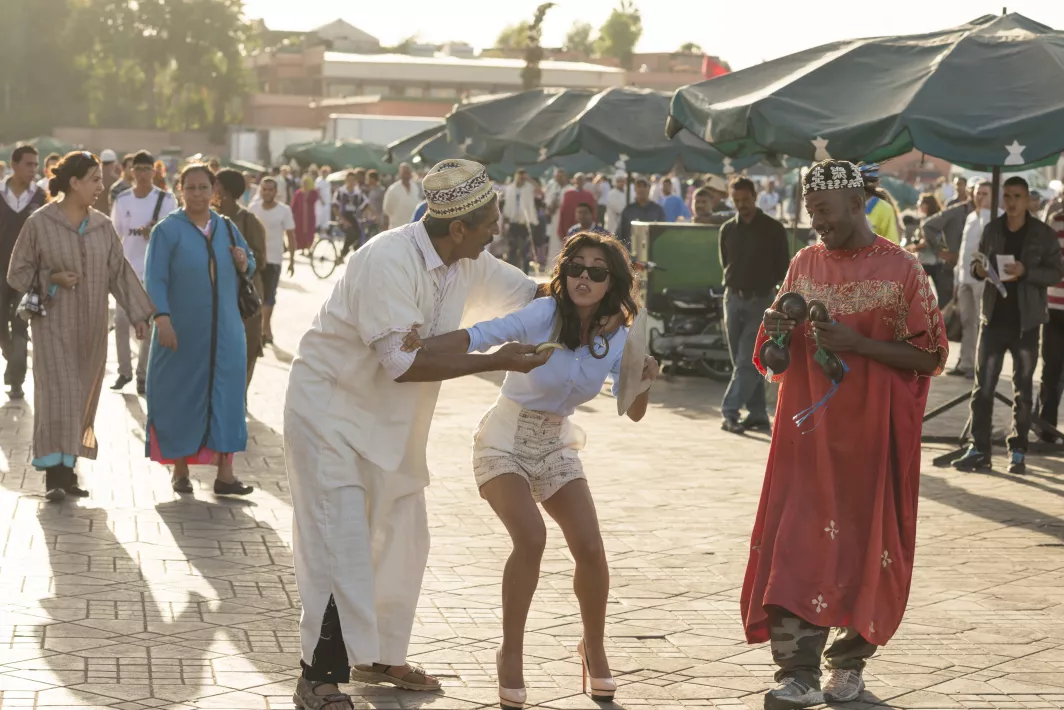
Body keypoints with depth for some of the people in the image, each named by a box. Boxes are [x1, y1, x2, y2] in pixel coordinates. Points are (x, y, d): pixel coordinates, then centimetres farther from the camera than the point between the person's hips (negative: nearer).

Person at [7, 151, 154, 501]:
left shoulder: (102, 225, 4)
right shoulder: (39, 223, -7)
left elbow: (120, 272, 6)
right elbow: (18, 273, -1)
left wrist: (140, 314, -2)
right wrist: (52, 279, -17)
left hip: (90, 327, 4)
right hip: (55, 324, -4)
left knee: (83, 400, 7)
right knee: (59, 395, -12)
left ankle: (68, 469, 17)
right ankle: (54, 475, -11)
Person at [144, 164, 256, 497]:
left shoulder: (227, 228, 9)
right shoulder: (167, 230, -5)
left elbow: (249, 267, 17)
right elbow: (154, 279, -11)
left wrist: (244, 263, -7)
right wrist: (162, 319, -23)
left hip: (224, 331, 4)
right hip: (182, 331, -4)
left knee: (226, 396, -1)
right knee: (182, 397, 3)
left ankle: (225, 473, 1)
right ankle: (180, 470, 15)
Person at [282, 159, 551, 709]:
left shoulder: (467, 266, -3)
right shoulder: (388, 261, -29)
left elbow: (532, 293, 12)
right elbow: (403, 362, -31)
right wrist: (497, 361, -29)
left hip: (393, 418, 9)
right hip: (331, 409, -9)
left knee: (401, 539, 14)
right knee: (341, 544, -11)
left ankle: (378, 656, 30)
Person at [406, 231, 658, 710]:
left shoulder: (615, 337, -7)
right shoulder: (545, 314, -21)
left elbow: (633, 413, -5)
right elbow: (481, 336, -33)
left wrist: (642, 381, -26)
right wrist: (421, 347, -48)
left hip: (555, 445, 4)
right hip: (506, 440, -4)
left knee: (590, 548, -7)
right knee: (531, 539, -25)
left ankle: (594, 647, 18)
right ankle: (511, 654, -8)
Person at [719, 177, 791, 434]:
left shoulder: (773, 229, -4)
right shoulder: (728, 229, 8)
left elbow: (782, 268, 1)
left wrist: (763, 285, 1)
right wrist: (735, 283, 10)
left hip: (761, 300, -5)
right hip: (734, 298, 5)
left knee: (747, 362, -10)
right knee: (742, 361, 7)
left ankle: (730, 411, -14)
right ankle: (758, 413, 13)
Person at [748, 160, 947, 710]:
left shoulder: (900, 269, -4)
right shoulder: (804, 264, 10)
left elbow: (930, 356, -7)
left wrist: (857, 344, -18)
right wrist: (777, 332, -4)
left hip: (872, 433, -3)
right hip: (808, 432, 3)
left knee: (865, 546, 3)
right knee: (797, 543, -7)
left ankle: (850, 662, 20)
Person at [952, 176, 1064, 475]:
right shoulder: (992, 230, 6)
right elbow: (977, 264, 15)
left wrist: (1026, 272, -20)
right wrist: (978, 269, -8)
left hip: (1026, 321, -2)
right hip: (994, 318, 2)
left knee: (1023, 389, 5)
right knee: (983, 386, -1)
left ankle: (1018, 451, 13)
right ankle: (979, 449, 2)